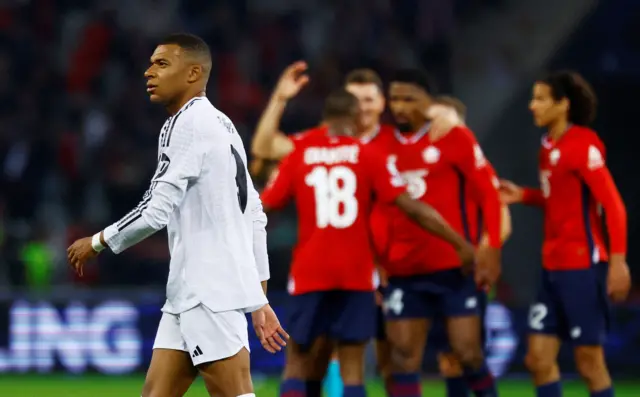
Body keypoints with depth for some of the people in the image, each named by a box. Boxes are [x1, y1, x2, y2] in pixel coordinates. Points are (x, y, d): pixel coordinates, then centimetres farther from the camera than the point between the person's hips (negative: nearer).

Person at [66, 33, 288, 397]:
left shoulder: (187, 125, -11)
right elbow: (255, 216, 20)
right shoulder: (222, 125, 19)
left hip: (212, 294, -10)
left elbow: (156, 211, -17)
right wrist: (260, 301, 21)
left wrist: (97, 243, -2)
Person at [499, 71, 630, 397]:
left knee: (589, 363, -2)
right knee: (539, 359, 6)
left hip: (582, 267, -8)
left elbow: (613, 205, -18)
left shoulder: (582, 146, -14)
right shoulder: (550, 146, 10)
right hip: (553, 267, 8)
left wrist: (618, 260, -25)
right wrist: (523, 196, 9)